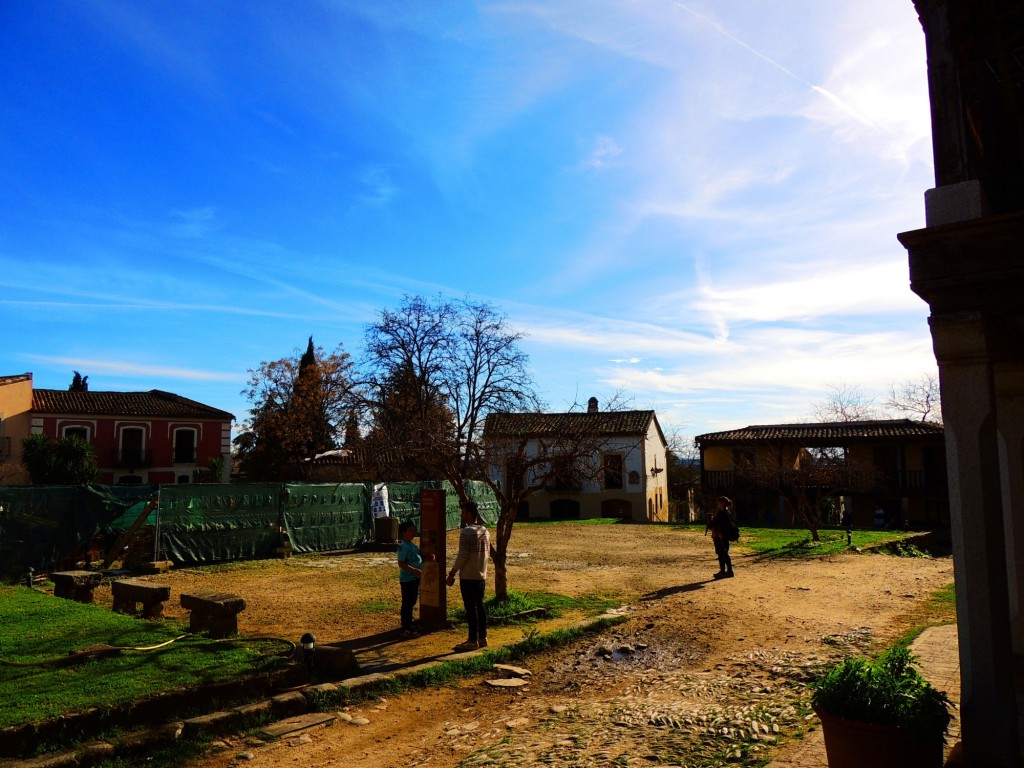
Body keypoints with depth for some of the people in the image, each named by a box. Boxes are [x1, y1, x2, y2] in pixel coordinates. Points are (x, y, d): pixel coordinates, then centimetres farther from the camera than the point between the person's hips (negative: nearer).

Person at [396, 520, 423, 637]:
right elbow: (401, 563, -22)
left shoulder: (412, 545, 12)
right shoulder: (403, 547, -17)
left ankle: (409, 625, 28)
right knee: (407, 604, -2)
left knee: (412, 603, 17)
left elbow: (419, 557, 24)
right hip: (407, 579, -9)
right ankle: (406, 628, 5)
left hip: (415, 578, 9)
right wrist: (414, 570, -27)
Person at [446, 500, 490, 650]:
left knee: (471, 608, -2)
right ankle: (482, 638, 19)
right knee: (480, 606, 13)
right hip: (481, 576, 8)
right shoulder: (485, 531, 9)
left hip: (468, 577, -8)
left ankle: (473, 641, 3)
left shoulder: (467, 532, -17)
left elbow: (462, 555, -19)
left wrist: (452, 574, -11)